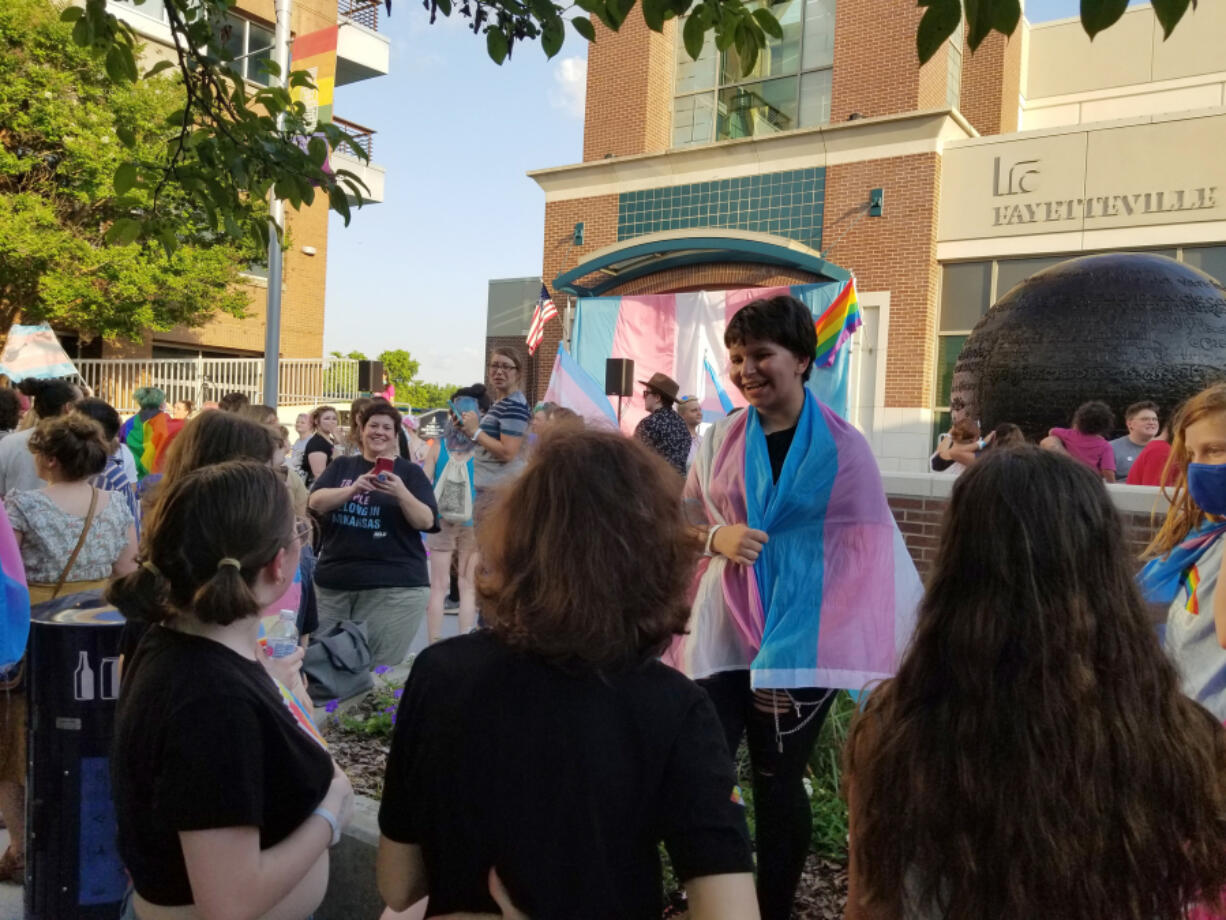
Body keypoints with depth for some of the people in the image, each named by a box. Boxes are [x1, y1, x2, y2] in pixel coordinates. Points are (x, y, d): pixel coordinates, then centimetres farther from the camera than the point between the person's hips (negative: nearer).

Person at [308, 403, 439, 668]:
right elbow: (316, 502, -3)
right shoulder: (341, 466, 11)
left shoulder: (410, 472, 3)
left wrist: (401, 493, -23)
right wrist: (353, 489, -20)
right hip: (333, 581, 3)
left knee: (381, 667, -2)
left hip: (395, 585, -3)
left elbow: (426, 522, -6)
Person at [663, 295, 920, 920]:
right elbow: (682, 519, 11)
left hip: (802, 640, -2)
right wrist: (715, 537, -11)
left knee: (777, 783, 11)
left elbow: (872, 551, -3)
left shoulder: (843, 447, -4)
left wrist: (914, 643, -7)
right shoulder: (722, 438, 3)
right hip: (719, 633, 2)